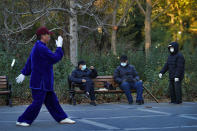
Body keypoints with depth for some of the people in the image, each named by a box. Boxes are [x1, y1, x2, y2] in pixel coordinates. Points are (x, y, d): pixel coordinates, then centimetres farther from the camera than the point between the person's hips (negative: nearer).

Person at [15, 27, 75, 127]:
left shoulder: (37, 47, 15)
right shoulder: (41, 48, -20)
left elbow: (29, 62, 21)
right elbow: (55, 58, -19)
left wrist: (24, 73, 25)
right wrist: (59, 47, -7)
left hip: (45, 82, 11)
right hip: (40, 82, -11)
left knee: (52, 101, 13)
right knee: (37, 102, -7)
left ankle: (62, 118, 19)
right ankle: (22, 121, 1)